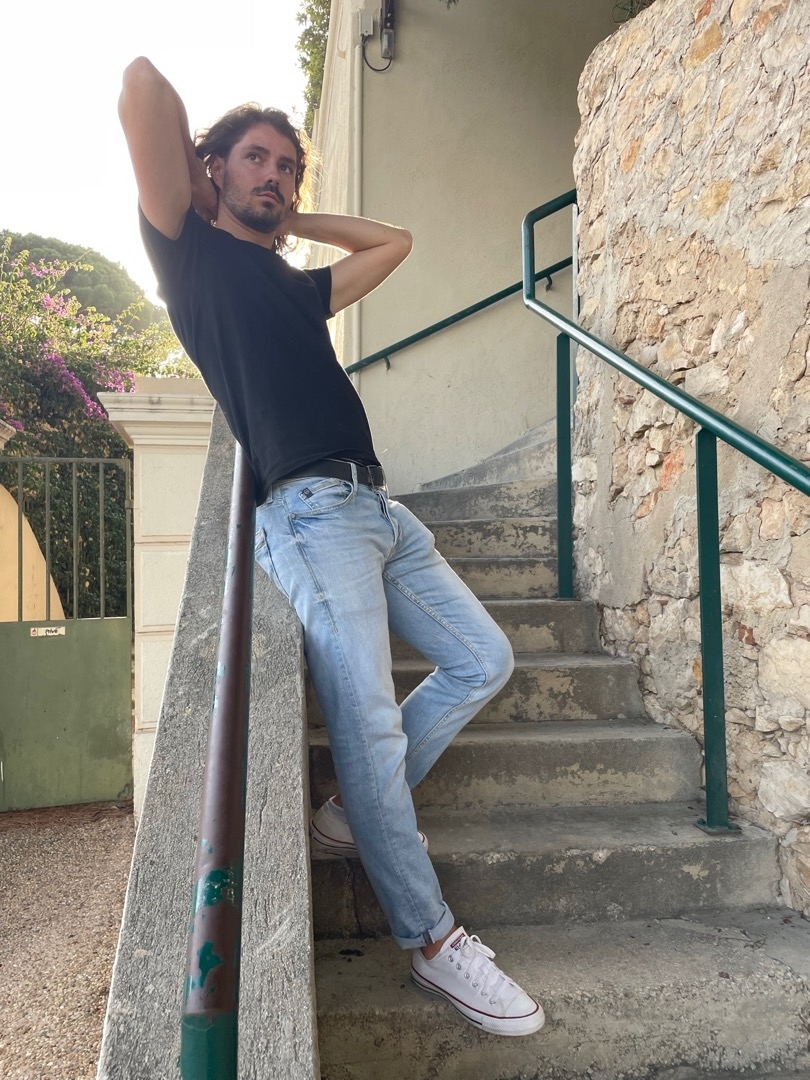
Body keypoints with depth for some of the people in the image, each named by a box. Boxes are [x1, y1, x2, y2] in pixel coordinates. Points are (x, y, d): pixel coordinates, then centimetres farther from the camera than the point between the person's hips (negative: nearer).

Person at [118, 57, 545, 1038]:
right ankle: (431, 941, -2)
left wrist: (290, 217, 34)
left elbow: (392, 240, 40)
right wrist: (217, 198, 15)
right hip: (311, 512, -8)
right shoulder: (191, 249, 9)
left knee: (482, 661, 7)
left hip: (378, 508, 9)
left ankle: (357, 811, 16)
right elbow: (142, 82, -1)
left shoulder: (297, 286, 28)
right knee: (368, 725, -16)